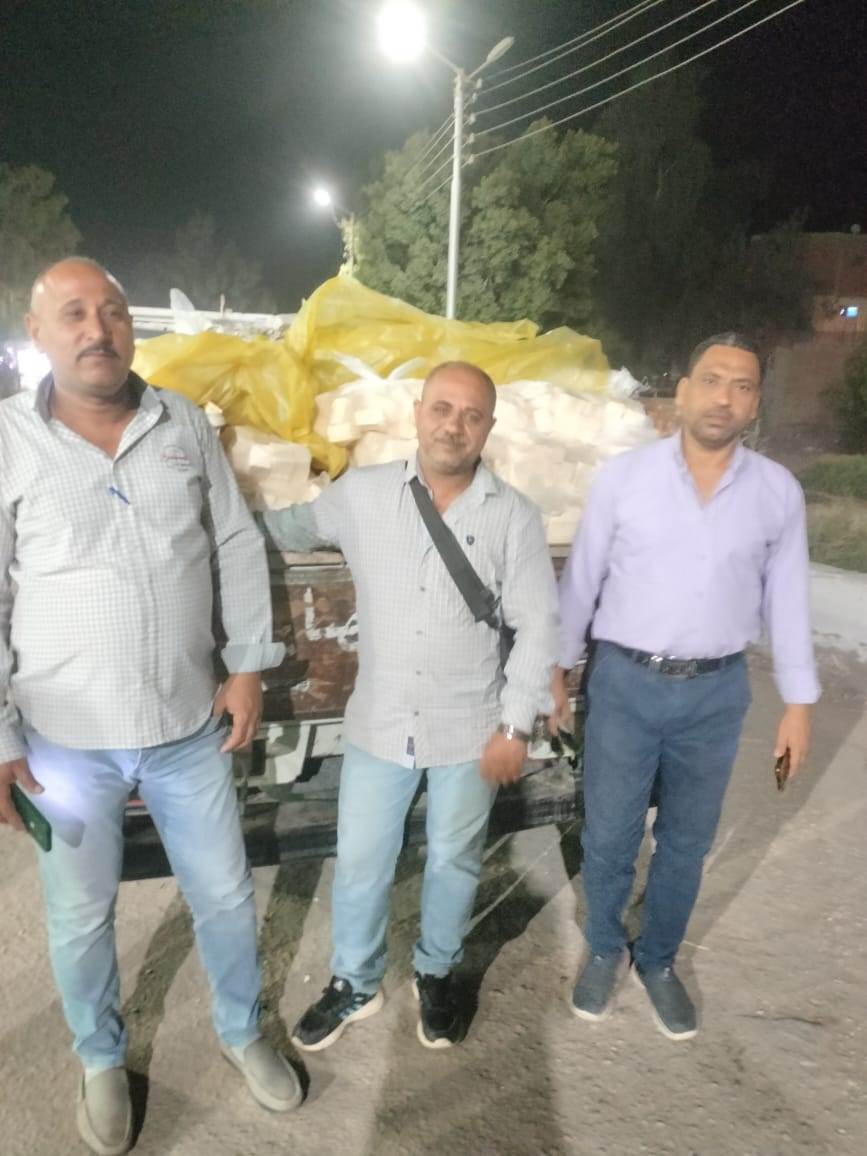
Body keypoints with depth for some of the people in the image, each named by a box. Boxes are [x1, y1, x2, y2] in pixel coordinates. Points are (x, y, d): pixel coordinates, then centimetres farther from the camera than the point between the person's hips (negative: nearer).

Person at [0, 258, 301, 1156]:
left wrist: (249, 664, 1)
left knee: (225, 896, 16)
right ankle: (102, 1062, 47)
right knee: (81, 916, 17)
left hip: (190, 726, 2)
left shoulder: (185, 424, 0)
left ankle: (241, 1034, 45)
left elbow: (237, 547, 5)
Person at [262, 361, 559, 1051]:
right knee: (360, 864, 15)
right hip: (379, 725, 1)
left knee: (453, 863, 18)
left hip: (470, 731, -1)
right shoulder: (359, 495, -5)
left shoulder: (514, 516, -8)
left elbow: (537, 627, -6)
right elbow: (286, 529, 12)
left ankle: (437, 974, 45)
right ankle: (355, 983, 41)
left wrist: (516, 726, -8)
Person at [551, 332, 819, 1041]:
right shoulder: (623, 476, -7)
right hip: (624, 683, -1)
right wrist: (556, 668, 4)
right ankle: (605, 950, 39)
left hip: (716, 694, 2)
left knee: (687, 843, 17)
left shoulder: (779, 492, -2)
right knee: (608, 837, 11)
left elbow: (787, 600, 5)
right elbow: (581, 579, 0)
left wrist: (799, 703, 6)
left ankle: (658, 961, 41)